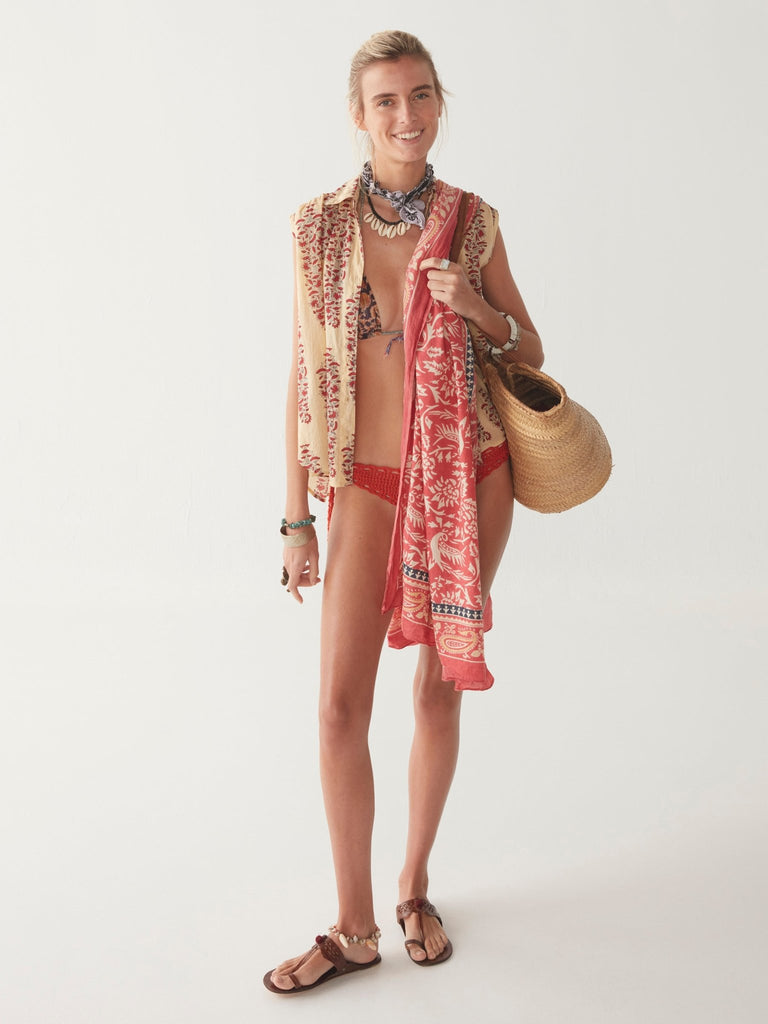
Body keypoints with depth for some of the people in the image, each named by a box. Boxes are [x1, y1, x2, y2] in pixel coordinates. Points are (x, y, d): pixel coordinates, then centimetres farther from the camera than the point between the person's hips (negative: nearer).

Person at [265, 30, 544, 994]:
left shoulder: (472, 221, 0)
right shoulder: (321, 225, -1)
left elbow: (530, 353, 9)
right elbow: (303, 374, 1)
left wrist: (479, 310, -14)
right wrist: (296, 519, -1)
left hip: (467, 479, 1)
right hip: (369, 487, 0)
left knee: (439, 689, 9)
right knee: (341, 705, -4)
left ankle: (414, 890, 30)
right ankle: (354, 926, 14)